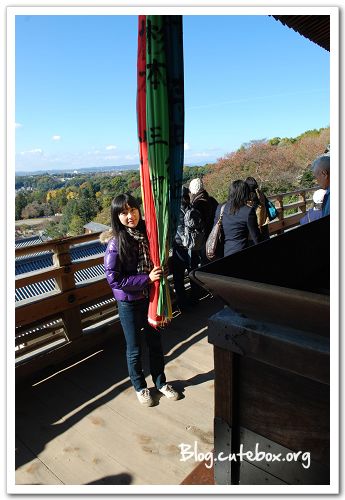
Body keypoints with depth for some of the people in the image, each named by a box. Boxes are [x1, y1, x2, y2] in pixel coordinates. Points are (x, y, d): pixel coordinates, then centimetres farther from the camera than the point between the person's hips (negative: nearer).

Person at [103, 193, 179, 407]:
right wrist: (147, 279, -21)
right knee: (134, 349, 15)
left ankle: (161, 382, 42)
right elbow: (114, 279, -20)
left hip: (150, 297, 4)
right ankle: (140, 387, 39)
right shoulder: (116, 244, -19)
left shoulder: (147, 234, -6)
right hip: (129, 302, -4)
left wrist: (159, 271, -11)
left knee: (156, 342, 19)